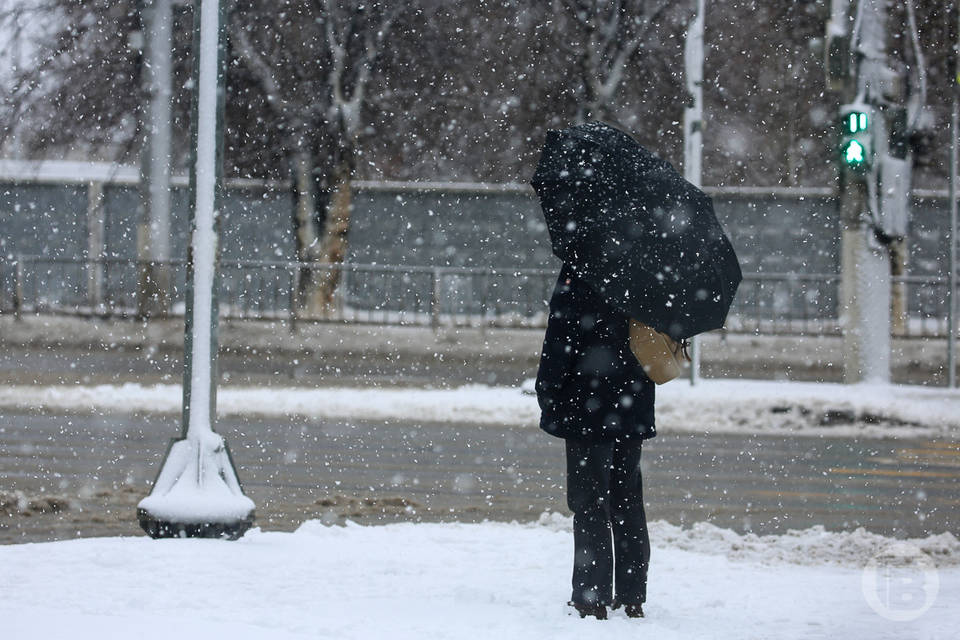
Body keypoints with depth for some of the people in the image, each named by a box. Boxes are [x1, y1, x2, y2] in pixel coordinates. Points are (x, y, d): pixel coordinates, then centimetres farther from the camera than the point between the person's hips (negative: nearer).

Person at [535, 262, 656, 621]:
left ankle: (592, 599, -3)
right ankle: (632, 600, 16)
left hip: (588, 408, -6)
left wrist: (547, 396, -4)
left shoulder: (576, 276, -12)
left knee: (589, 501, -2)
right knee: (627, 501, 13)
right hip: (632, 406, 6)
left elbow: (560, 340, -14)